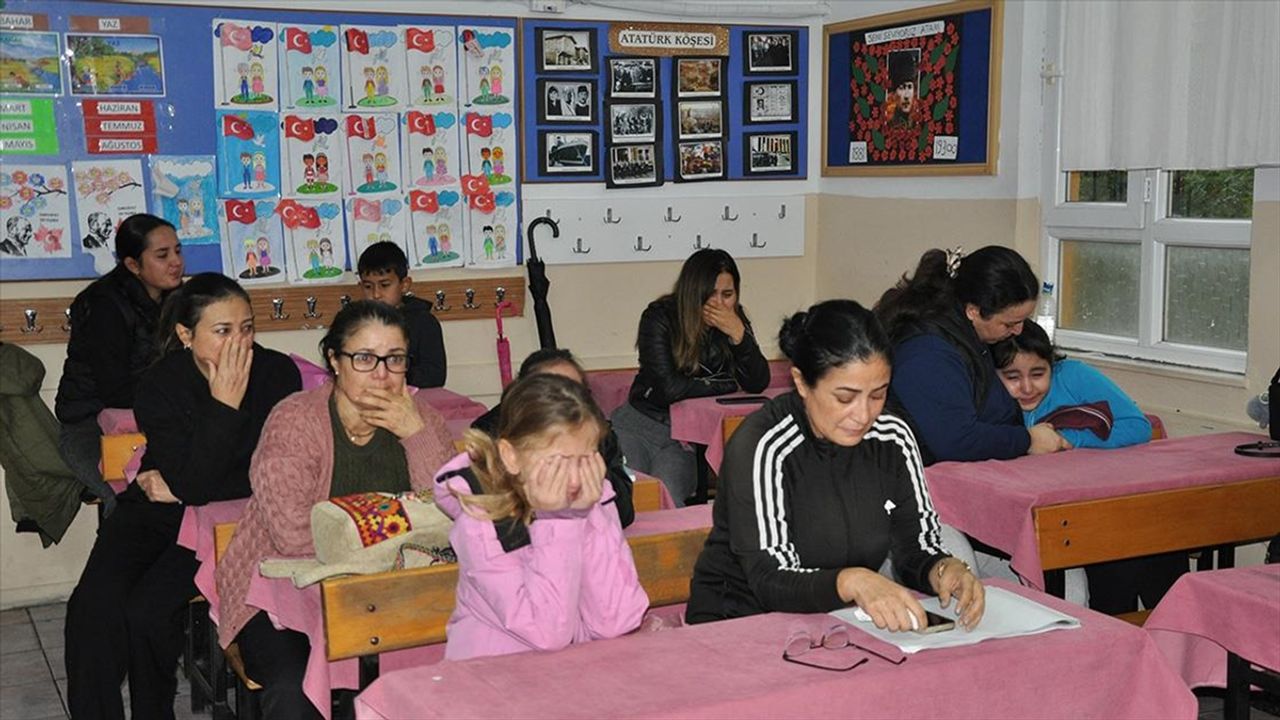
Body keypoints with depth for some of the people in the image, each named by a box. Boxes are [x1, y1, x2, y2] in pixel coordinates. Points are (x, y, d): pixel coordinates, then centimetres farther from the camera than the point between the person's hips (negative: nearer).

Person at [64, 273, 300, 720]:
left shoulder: (277, 373, -12)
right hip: (156, 511, 2)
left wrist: (179, 488, -10)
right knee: (93, 607, -21)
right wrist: (224, 405, -26)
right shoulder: (161, 384, -11)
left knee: (148, 611, -22)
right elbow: (191, 482, -19)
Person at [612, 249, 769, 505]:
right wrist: (726, 386, -8)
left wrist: (737, 334, -22)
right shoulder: (660, 317, -14)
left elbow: (758, 383, -8)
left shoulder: (734, 320, -1)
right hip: (640, 423, -2)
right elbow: (668, 387, -20)